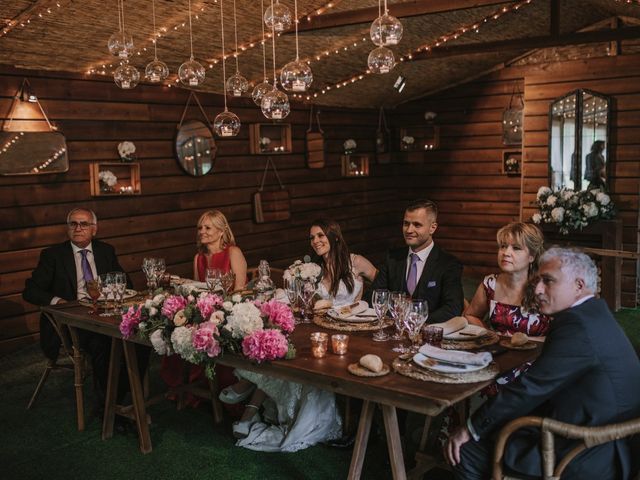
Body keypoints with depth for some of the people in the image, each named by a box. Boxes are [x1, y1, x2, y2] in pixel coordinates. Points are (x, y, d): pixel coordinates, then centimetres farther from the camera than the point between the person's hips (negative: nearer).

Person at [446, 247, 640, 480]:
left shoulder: (577, 324, -21)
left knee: (468, 451, -9)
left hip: (586, 461, -10)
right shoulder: (595, 313, 10)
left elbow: (531, 388, -20)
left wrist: (471, 429, -12)